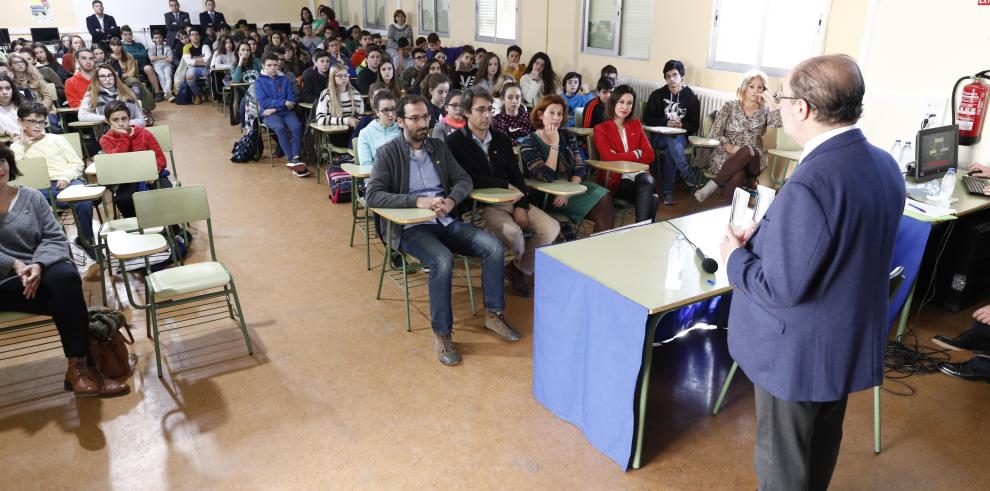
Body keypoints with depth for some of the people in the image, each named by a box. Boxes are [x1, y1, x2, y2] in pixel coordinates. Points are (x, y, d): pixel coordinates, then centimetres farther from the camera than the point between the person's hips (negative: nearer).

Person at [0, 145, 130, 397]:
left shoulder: (31, 197, 9)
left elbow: (55, 238, 3)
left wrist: (38, 265, -16)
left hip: (42, 269, 2)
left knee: (64, 276, -33)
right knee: (67, 295, -30)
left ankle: (78, 368, -30)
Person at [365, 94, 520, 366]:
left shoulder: (439, 146, 14)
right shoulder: (388, 152, -1)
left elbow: (464, 180, 11)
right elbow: (372, 195, -13)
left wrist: (451, 200, -13)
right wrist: (418, 201, -23)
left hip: (446, 221, 5)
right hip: (411, 227, -5)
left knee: (493, 246, -16)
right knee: (443, 260, -34)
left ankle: (493, 314, -1)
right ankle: (441, 333, -18)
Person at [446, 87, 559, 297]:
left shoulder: (502, 140, 15)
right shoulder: (455, 142, -4)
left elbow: (516, 176, 11)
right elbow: (470, 179, -16)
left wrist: (522, 205, -6)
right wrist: (506, 186, -9)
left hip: (511, 200, 6)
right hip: (480, 204, -6)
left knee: (551, 228, -14)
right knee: (512, 232, -33)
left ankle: (519, 269, 9)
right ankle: (520, 264, 5)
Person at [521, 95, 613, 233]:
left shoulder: (567, 136, 8)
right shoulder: (528, 144, -8)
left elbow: (580, 167, 3)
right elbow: (546, 178, -19)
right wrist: (554, 144, -17)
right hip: (548, 196, -5)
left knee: (606, 203, -19)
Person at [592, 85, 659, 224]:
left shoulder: (636, 124, 18)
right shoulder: (601, 129, 4)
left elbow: (650, 155, 7)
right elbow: (610, 158, -12)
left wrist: (622, 157, -8)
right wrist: (636, 154, -1)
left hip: (638, 174, 4)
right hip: (616, 179, -4)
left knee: (647, 182, -33)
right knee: (651, 198, -30)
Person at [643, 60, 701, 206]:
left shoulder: (691, 98, 8)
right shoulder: (657, 95, 9)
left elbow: (695, 126, 7)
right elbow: (647, 119, 3)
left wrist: (682, 125, -14)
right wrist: (667, 123, -11)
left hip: (681, 137, 0)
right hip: (659, 137, 0)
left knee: (671, 149, -35)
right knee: (673, 140, -36)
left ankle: (668, 192, -37)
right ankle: (690, 178, -47)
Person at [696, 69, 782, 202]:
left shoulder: (764, 111, 10)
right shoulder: (729, 106, 7)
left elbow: (778, 123, -13)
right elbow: (714, 134, 1)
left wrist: (769, 98, -7)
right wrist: (730, 147, -16)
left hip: (753, 160, 2)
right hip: (726, 156, -2)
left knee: (748, 150, -38)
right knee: (737, 176, -39)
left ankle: (712, 185, -34)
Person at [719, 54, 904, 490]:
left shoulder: (810, 184, -32)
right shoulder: (884, 165, -2)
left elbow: (781, 288, -28)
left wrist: (736, 257, -11)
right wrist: (766, 236, 3)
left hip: (798, 353, -8)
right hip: (852, 341, 9)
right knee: (823, 442, 29)